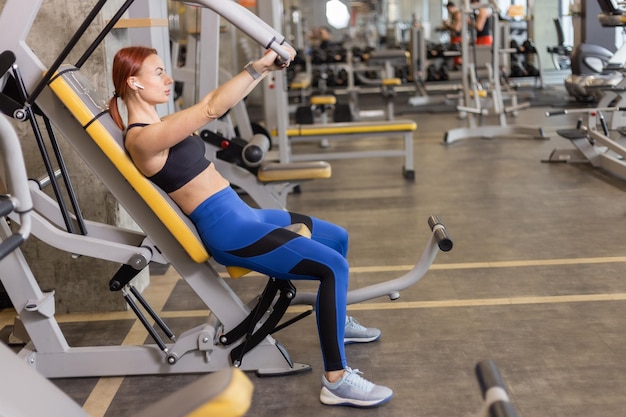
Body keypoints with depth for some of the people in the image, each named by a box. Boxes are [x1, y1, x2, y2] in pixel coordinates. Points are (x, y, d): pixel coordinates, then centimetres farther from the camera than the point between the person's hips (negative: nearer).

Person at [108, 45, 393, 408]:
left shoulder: (159, 125, 14)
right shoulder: (143, 138, -17)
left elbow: (215, 107, 16)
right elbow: (212, 108, -26)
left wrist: (264, 70, 10)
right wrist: (258, 66, -23)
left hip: (241, 214, 11)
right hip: (228, 231, -11)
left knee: (337, 238, 22)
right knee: (333, 267, -19)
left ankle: (338, 321, 41)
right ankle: (336, 382, -15)